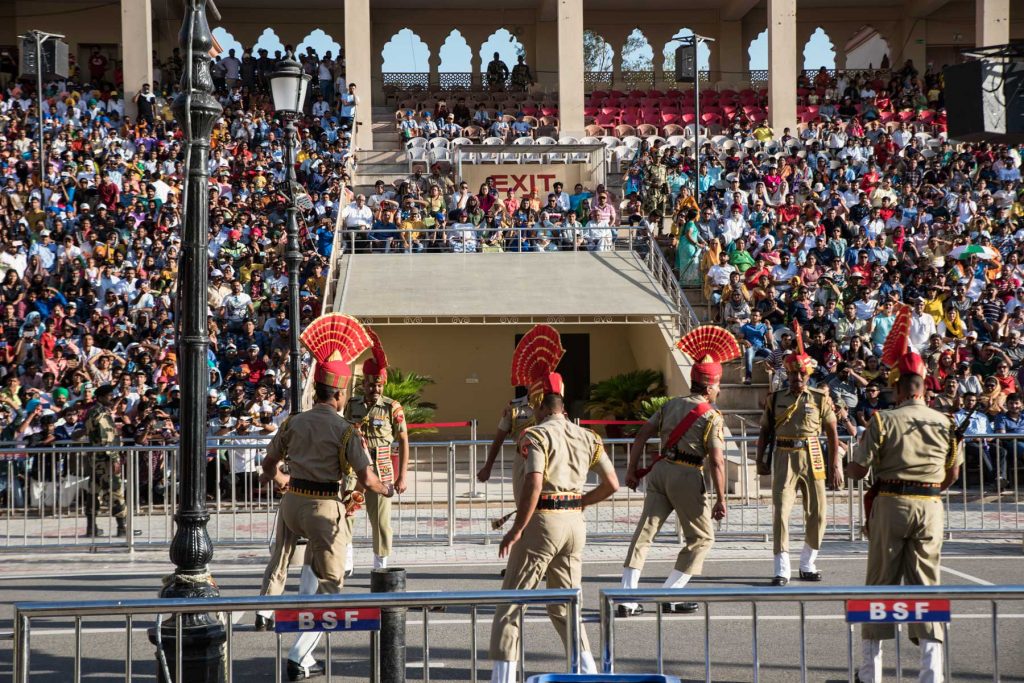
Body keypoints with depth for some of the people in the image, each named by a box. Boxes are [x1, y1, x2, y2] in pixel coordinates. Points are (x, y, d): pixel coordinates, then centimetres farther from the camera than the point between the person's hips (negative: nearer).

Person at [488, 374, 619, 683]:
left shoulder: (536, 436, -9)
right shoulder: (587, 437, 9)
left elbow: (533, 487, -21)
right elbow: (612, 484, 9)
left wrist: (516, 530, -14)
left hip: (542, 521, -6)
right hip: (575, 523, 6)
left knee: (510, 602, 3)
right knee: (564, 605, 17)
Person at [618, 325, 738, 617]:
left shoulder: (670, 405, 12)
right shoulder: (712, 418, -6)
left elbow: (642, 436, 8)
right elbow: (717, 463, -12)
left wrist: (632, 469, 14)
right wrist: (721, 499, -9)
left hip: (660, 470, 6)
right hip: (687, 476, -6)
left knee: (645, 530, 5)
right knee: (701, 537, 11)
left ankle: (627, 600, -3)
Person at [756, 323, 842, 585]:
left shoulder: (820, 399, 4)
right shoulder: (775, 399, 7)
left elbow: (832, 433, 4)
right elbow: (765, 432, 11)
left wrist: (835, 465, -2)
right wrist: (760, 460, 1)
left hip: (812, 458, 1)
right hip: (784, 458, -1)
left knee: (817, 514, 6)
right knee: (780, 512, -10)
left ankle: (807, 565, 23)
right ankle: (781, 570, -6)